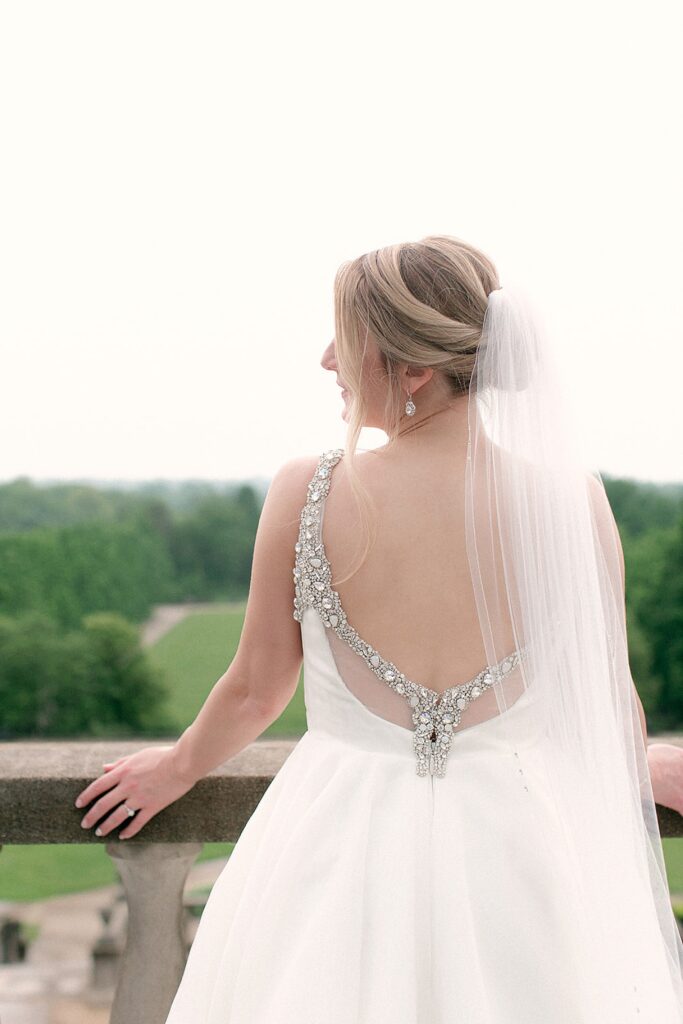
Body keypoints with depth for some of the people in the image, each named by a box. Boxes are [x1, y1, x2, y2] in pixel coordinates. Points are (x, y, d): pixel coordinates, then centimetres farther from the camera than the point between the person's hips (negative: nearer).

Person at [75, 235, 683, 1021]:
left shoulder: (307, 493, -11)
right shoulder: (573, 501, -11)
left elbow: (256, 689, 1)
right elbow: (607, 707, 0)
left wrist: (178, 766, 22)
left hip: (344, 842, 0)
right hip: (516, 838, 0)